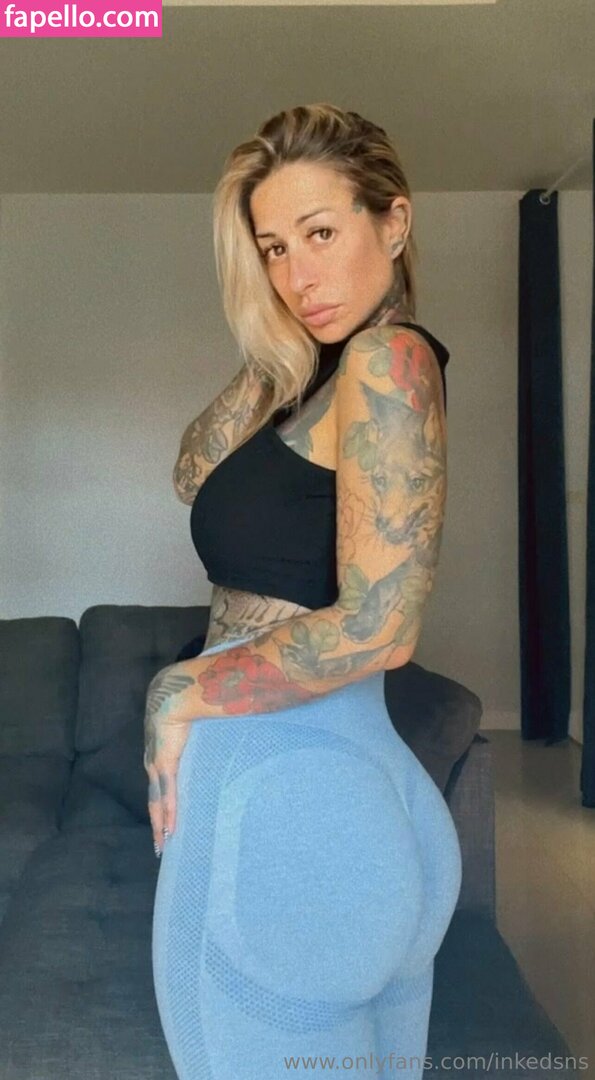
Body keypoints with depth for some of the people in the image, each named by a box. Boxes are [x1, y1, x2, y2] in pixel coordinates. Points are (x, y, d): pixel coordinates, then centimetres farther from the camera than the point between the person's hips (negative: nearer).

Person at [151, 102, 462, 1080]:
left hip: (279, 791, -9)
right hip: (346, 790, 9)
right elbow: (198, 477, 13)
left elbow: (373, 629, -22)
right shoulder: (334, 372, 13)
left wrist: (184, 694, -10)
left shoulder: (389, 356, -14)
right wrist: (280, 352, 4)